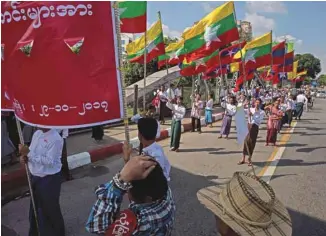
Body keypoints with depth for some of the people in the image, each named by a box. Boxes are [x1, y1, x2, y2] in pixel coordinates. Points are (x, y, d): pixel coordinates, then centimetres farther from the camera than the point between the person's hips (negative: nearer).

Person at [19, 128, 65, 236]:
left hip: (49, 180, -8)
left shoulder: (56, 139, -22)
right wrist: (24, 156, -9)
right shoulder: (37, 133, 4)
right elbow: (32, 153, 13)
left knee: (50, 210, 10)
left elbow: (49, 161, -25)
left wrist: (29, 152, -27)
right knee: (35, 209, 23)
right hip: (35, 177, 8)